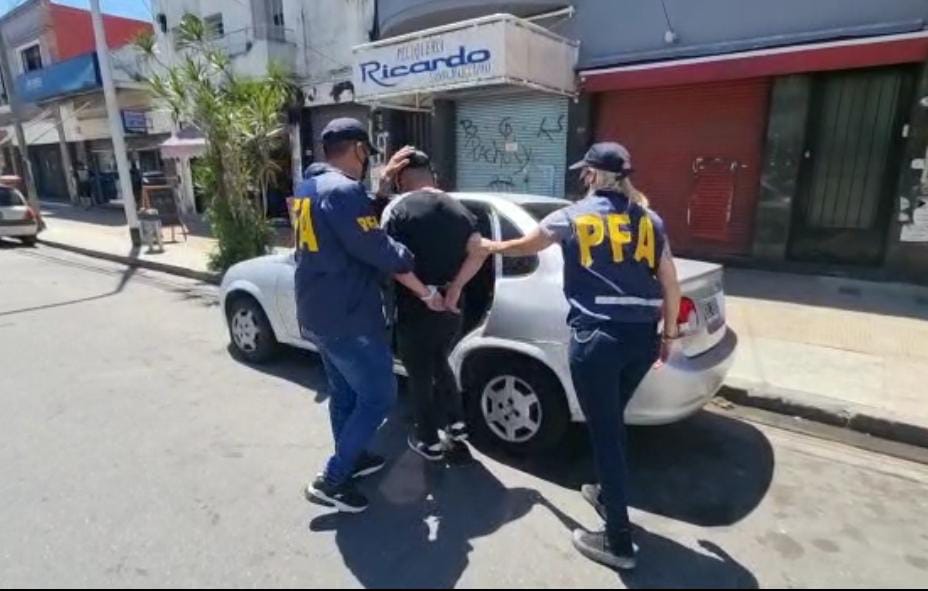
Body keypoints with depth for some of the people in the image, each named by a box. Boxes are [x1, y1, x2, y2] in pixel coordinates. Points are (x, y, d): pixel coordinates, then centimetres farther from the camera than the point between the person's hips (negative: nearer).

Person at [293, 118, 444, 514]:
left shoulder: (308, 189, 11)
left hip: (316, 314, 10)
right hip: (349, 318, -10)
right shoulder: (343, 190, -20)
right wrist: (427, 293, -11)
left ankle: (351, 458, 39)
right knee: (379, 396, 2)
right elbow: (381, 251, -21)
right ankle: (331, 480, 8)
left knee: (344, 392, 22)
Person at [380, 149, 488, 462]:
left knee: (420, 375, 12)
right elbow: (479, 252, -3)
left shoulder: (397, 209, -10)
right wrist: (455, 288, -6)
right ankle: (456, 427, 29)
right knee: (439, 364, 26)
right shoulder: (458, 209, 7)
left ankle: (430, 442, 25)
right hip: (451, 308, 6)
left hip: (415, 309, -5)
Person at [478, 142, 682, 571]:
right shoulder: (649, 220, 11)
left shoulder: (572, 217, 2)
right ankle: (608, 494, 43)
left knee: (604, 432, 4)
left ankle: (618, 541, 15)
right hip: (642, 338, 6)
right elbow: (670, 285, 11)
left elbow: (524, 247, 19)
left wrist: (492, 247, 39)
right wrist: (669, 334, 24)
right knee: (612, 422, 25)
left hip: (596, 338, -5)